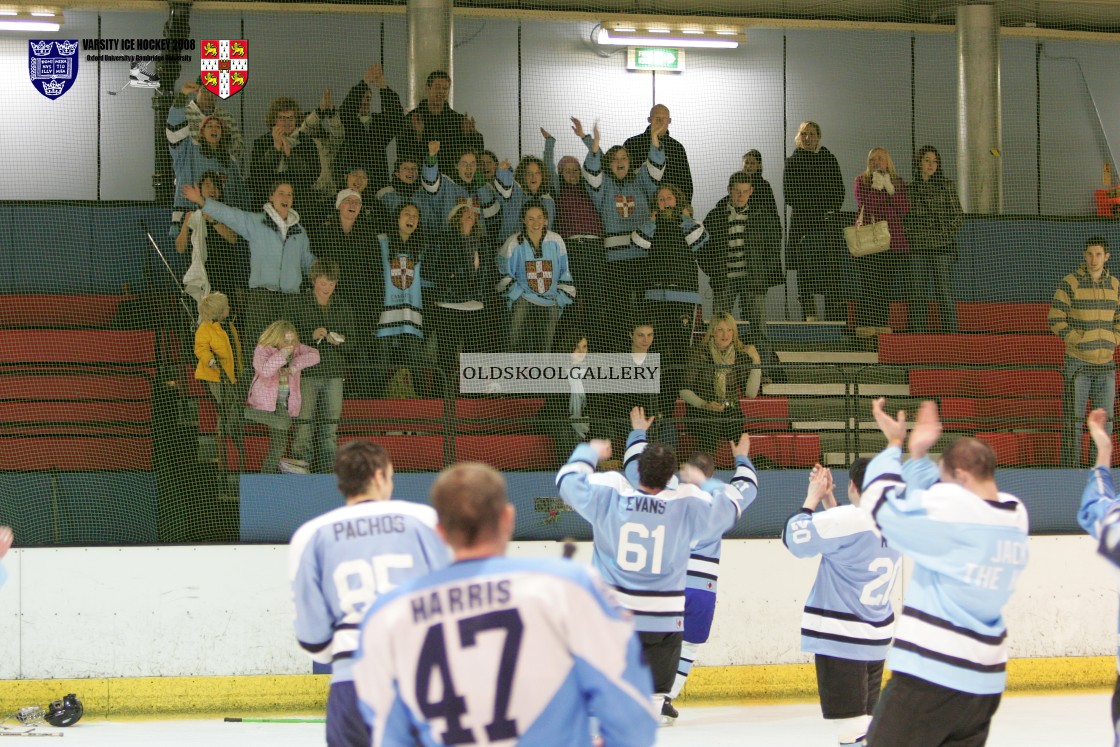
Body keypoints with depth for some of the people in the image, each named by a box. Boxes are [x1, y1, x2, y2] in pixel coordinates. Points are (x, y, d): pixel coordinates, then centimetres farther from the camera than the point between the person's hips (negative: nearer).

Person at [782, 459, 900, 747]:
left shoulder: (850, 518, -20)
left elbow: (794, 537, -12)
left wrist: (813, 497, 0)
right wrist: (827, 498, 18)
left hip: (840, 639, -8)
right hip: (876, 636, 8)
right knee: (866, 723, 19)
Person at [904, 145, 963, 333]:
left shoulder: (946, 186, 4)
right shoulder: (909, 189, 12)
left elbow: (958, 215, 3)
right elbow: (904, 218, 17)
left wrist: (945, 233, -7)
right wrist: (909, 235, 2)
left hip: (942, 247, -3)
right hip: (917, 249, 3)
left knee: (944, 293, -6)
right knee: (918, 294, 3)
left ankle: (951, 332, -4)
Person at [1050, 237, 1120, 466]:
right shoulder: (1070, 283, -7)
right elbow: (1055, 320, -7)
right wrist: (1077, 340, -12)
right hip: (1078, 362, -5)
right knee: (1073, 418, -4)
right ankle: (1071, 468, 0)